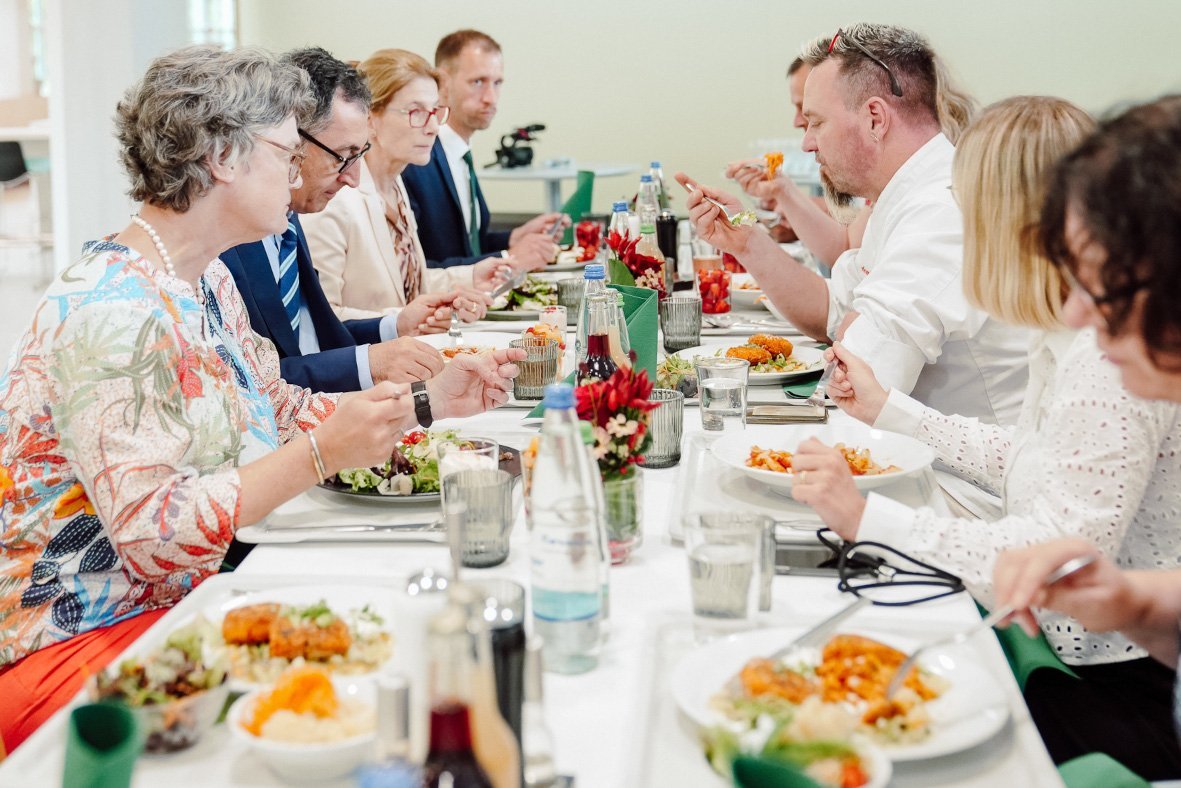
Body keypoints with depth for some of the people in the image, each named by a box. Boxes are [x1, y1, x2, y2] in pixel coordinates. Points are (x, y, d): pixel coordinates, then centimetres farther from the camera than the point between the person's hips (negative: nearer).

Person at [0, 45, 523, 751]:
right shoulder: (111, 310, -23)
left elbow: (280, 410, 15)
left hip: (189, 599, 9)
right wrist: (322, 454, -31)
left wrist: (429, 402, 6)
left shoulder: (209, 282, 9)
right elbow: (151, 532, -27)